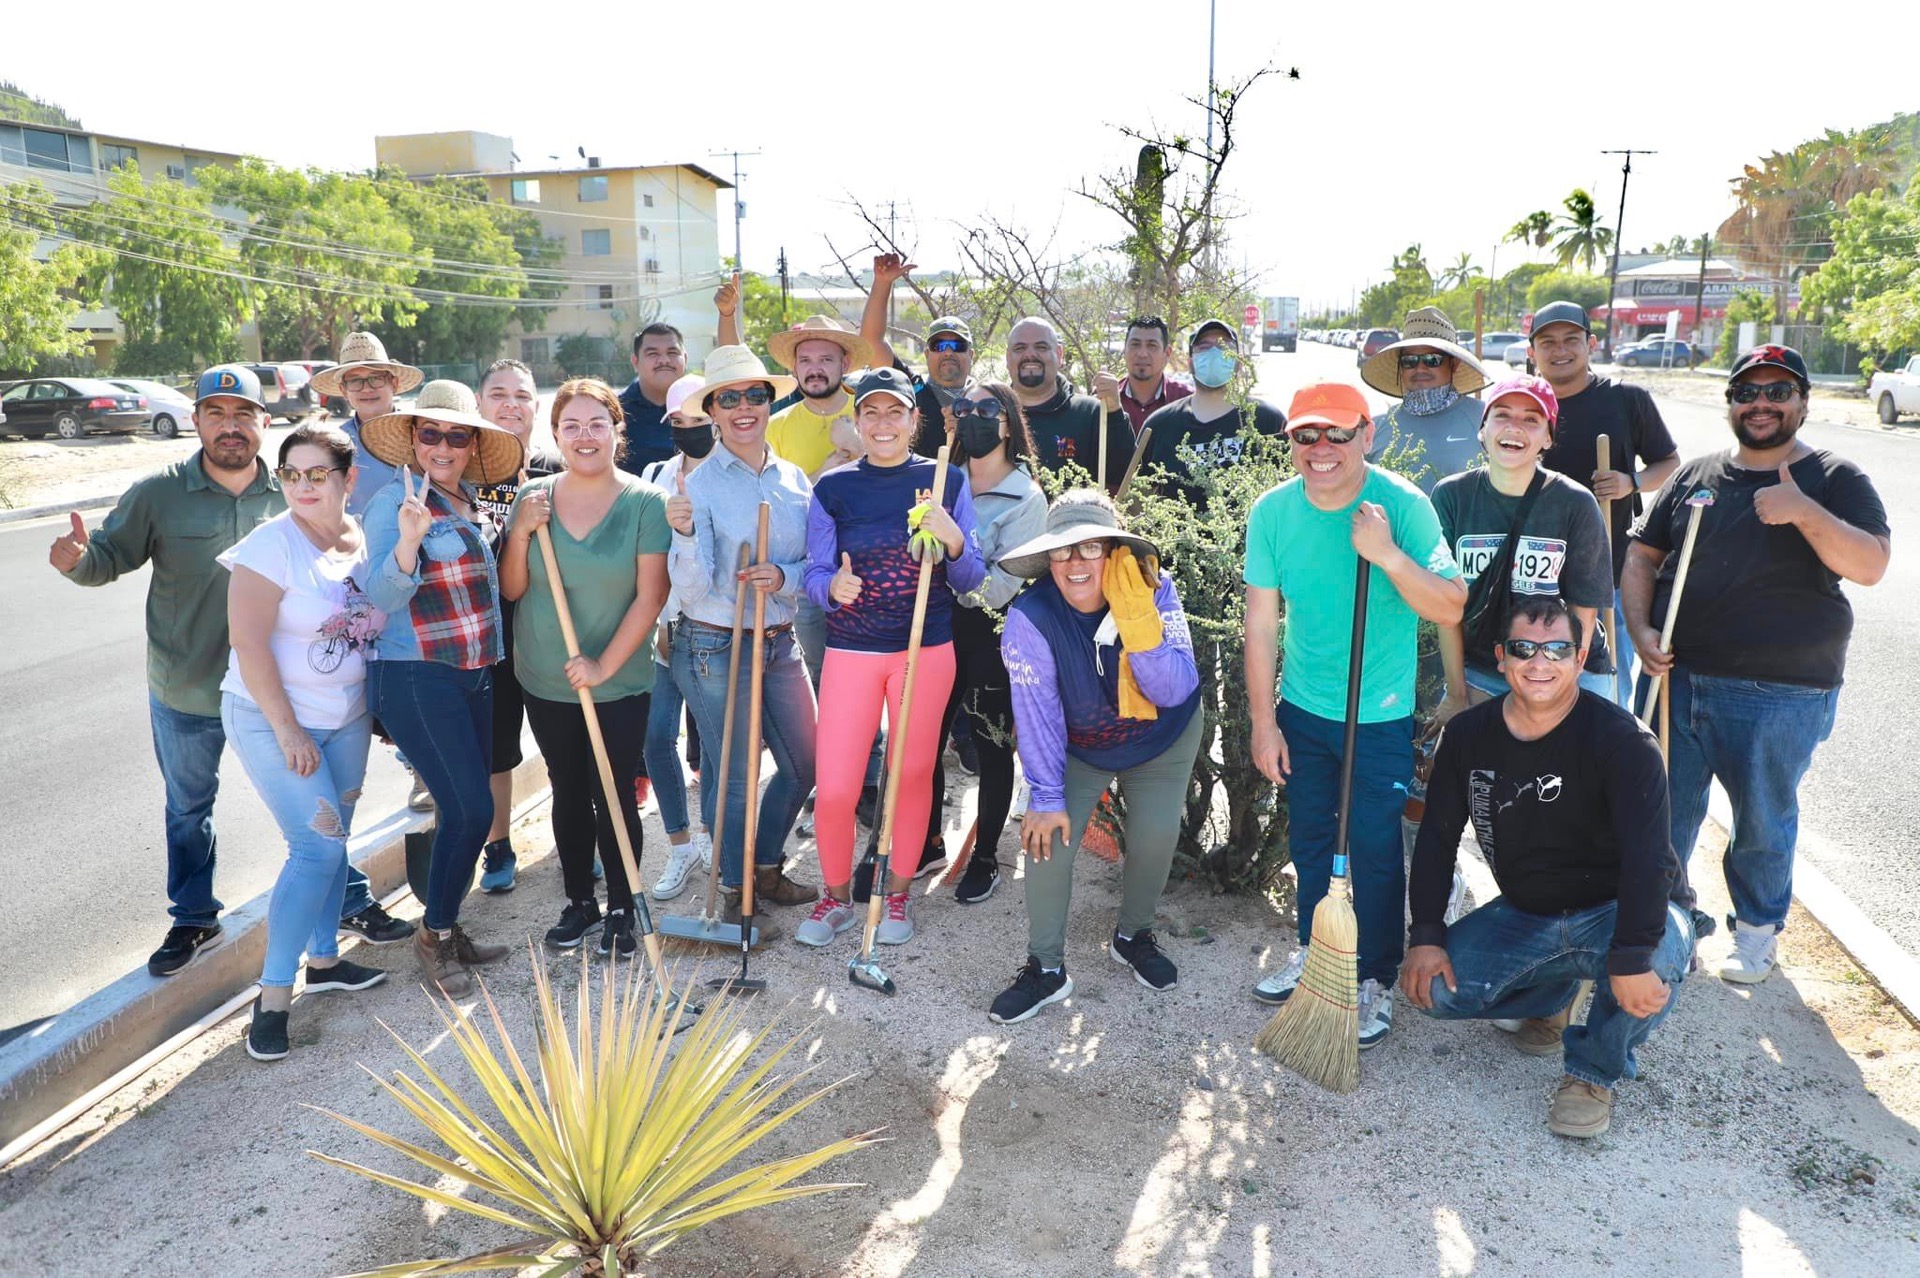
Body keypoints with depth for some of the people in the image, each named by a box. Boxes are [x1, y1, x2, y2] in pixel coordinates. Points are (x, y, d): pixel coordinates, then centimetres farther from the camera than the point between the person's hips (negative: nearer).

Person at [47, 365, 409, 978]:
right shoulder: (158, 493, -7)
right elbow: (111, 556, -4)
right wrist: (77, 560, -25)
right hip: (185, 695, 1)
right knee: (188, 811, 18)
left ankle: (351, 902, 27)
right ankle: (194, 919, 38)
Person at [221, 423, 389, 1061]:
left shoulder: (366, 540, 1)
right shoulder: (272, 544, -16)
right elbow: (249, 640, -18)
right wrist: (287, 730, -19)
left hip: (347, 719, 6)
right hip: (273, 719, -6)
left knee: (333, 840, 14)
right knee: (317, 845, -11)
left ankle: (324, 959, 32)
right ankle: (273, 994, 1)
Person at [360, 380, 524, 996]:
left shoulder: (469, 503, 11)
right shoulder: (395, 500, -10)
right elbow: (380, 597, -18)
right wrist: (408, 540, -34)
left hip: (473, 675, 8)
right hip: (416, 679, -8)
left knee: (465, 810, 12)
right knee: (470, 809, -9)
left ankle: (447, 931, 27)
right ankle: (434, 934, 11)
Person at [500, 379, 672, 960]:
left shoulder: (644, 502, -9)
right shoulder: (534, 497, 1)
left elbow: (650, 594, -12)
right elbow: (511, 590, 3)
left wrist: (605, 665, -16)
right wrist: (521, 533, -13)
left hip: (619, 682, -3)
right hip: (545, 682, 4)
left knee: (613, 795, 3)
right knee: (568, 792, 15)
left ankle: (621, 909, 21)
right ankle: (579, 900, 31)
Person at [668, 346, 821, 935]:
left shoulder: (794, 479, 4)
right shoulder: (699, 484, -11)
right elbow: (693, 588, -16)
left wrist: (785, 576, -14)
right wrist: (684, 533, -33)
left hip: (781, 642, 6)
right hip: (715, 647, -5)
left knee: (804, 764, 14)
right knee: (734, 776, 5)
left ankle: (766, 868, 37)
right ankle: (736, 892, 27)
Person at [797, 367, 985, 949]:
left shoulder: (947, 480, 1)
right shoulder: (832, 488, 0)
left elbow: (970, 580, 2)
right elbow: (815, 574, 1)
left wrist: (953, 540, -19)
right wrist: (834, 586, -23)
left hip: (927, 649, 0)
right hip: (851, 649, 0)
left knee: (912, 775, 10)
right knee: (834, 788, -3)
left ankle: (898, 894, 31)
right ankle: (836, 897, 22)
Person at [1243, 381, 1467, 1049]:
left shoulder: (1403, 506, -16)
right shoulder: (1272, 511, -8)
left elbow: (1452, 608, -19)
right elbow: (1262, 622, -3)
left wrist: (1387, 555, -34)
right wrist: (1264, 722, -2)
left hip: (1382, 716, -3)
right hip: (1302, 709, 3)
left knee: (1375, 849, 7)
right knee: (1309, 837, 18)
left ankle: (1376, 979, 27)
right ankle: (1313, 951, 40)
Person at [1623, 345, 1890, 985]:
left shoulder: (1833, 480, -1)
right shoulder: (1695, 475, 8)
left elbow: (1870, 565, -13)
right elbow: (1642, 555, 11)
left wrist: (1803, 511, -27)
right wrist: (1641, 628, -4)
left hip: (1780, 696, -3)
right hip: (1676, 677, 3)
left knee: (1764, 821, 12)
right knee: (1666, 808, 11)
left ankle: (1758, 929, 32)